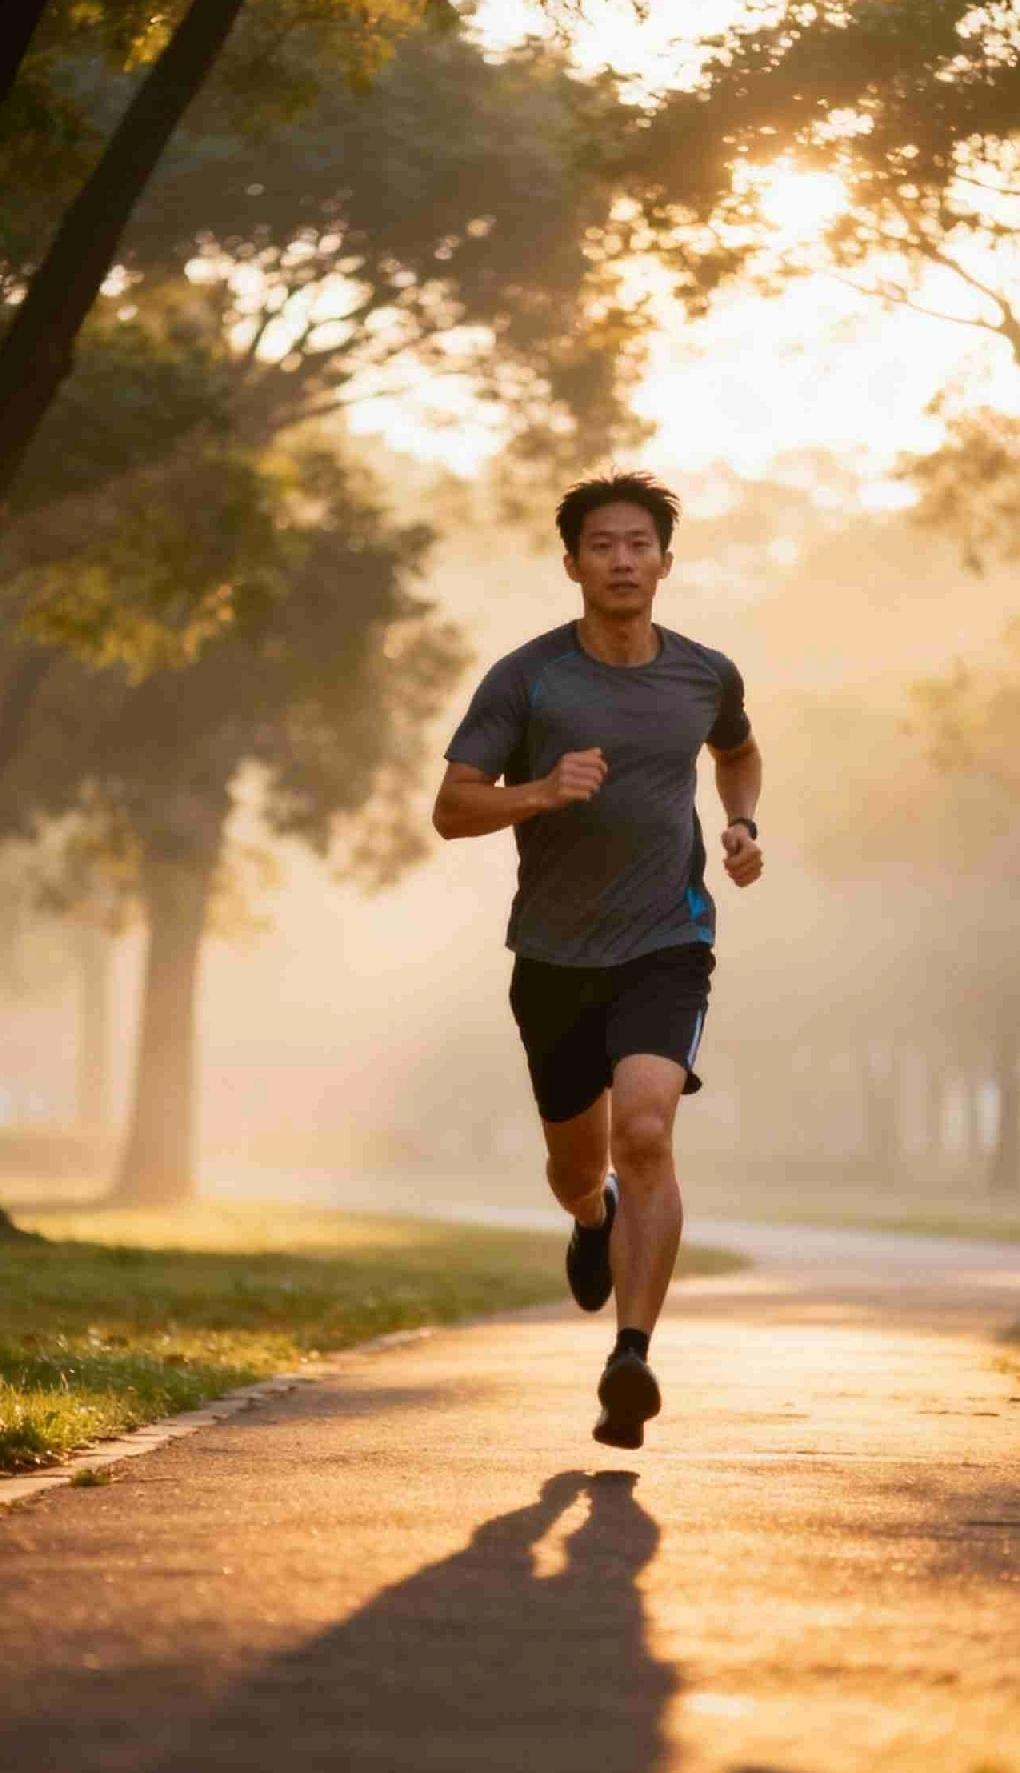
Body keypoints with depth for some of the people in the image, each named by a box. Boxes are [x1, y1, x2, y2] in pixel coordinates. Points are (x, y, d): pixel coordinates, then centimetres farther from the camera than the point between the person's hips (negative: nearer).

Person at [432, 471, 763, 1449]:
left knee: (645, 1133, -23)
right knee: (575, 1163, 16)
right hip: (555, 953, 1)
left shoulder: (705, 676, 2)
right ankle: (595, 1221, 55)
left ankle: (630, 1363, -26)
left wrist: (742, 827, 6)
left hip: (666, 944, -1)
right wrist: (539, 792, -26)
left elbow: (738, 752, 26)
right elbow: (451, 808, -8)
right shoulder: (524, 678, -6)